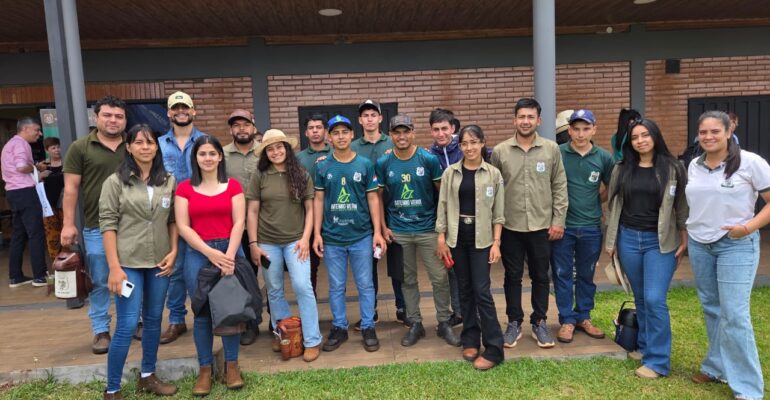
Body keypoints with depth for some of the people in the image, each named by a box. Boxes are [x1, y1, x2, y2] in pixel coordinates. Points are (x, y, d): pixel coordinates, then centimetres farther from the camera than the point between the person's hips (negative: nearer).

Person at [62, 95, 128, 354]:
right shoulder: (80, 148, 0)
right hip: (97, 227, -2)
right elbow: (71, 187, -2)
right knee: (100, 282, 7)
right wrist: (68, 223, -7)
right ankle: (101, 331, 20)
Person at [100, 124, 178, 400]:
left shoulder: (168, 181, 6)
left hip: (159, 262, 4)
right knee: (127, 325, -5)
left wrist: (173, 252, -1)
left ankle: (147, 377, 29)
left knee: (154, 320, 13)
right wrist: (114, 267, -12)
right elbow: (107, 224, -7)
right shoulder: (115, 181, -4)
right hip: (128, 262, -4)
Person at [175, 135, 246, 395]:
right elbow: (182, 226, -2)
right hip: (198, 254, 0)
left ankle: (231, 364, 17)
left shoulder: (233, 186, 5)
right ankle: (205, 369, 16)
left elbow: (239, 222, -2)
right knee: (202, 313, 3)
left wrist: (229, 255, -13)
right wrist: (210, 252, -12)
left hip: (230, 250, 0)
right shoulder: (185, 188, 4)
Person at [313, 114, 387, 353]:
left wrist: (377, 231, -4)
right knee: (336, 286, 10)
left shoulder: (365, 164, 0)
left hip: (362, 236, -1)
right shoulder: (322, 167, 3)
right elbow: (318, 201, 5)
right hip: (332, 238, 1)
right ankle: (339, 328, 24)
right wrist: (317, 234, -1)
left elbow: (373, 199, 1)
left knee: (365, 285, 8)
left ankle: (368, 327, 21)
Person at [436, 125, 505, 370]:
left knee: (481, 290, -6)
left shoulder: (493, 174, 0)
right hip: (457, 238, 2)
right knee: (465, 290, 10)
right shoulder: (450, 172, 3)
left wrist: (496, 243, -6)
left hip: (481, 238, -2)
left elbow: (498, 212, 0)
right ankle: (470, 340, 23)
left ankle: (493, 349, 2)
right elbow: (443, 207, 4)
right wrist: (441, 239, -1)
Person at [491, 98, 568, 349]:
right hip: (510, 227, 0)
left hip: (542, 226, 1)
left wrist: (558, 220, -2)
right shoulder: (499, 151, -2)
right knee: (512, 277, 11)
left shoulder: (551, 149, -1)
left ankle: (539, 322, 28)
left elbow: (559, 187, 2)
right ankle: (514, 322, 26)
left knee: (540, 277, 12)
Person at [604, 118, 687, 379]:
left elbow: (682, 207, 1)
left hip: (660, 242, -3)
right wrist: (610, 240, 7)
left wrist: (684, 240, -2)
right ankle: (645, 346, 28)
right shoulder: (622, 170, 5)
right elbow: (614, 206, 9)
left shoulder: (672, 169, -3)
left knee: (654, 299, -9)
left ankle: (657, 360, 2)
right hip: (628, 239, 3)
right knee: (640, 298, 12)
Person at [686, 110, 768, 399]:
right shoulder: (694, 166, 6)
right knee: (712, 309, 14)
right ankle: (717, 368, 29)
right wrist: (684, 236, 13)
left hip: (736, 245, -5)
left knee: (734, 315, -7)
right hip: (698, 245, 5)